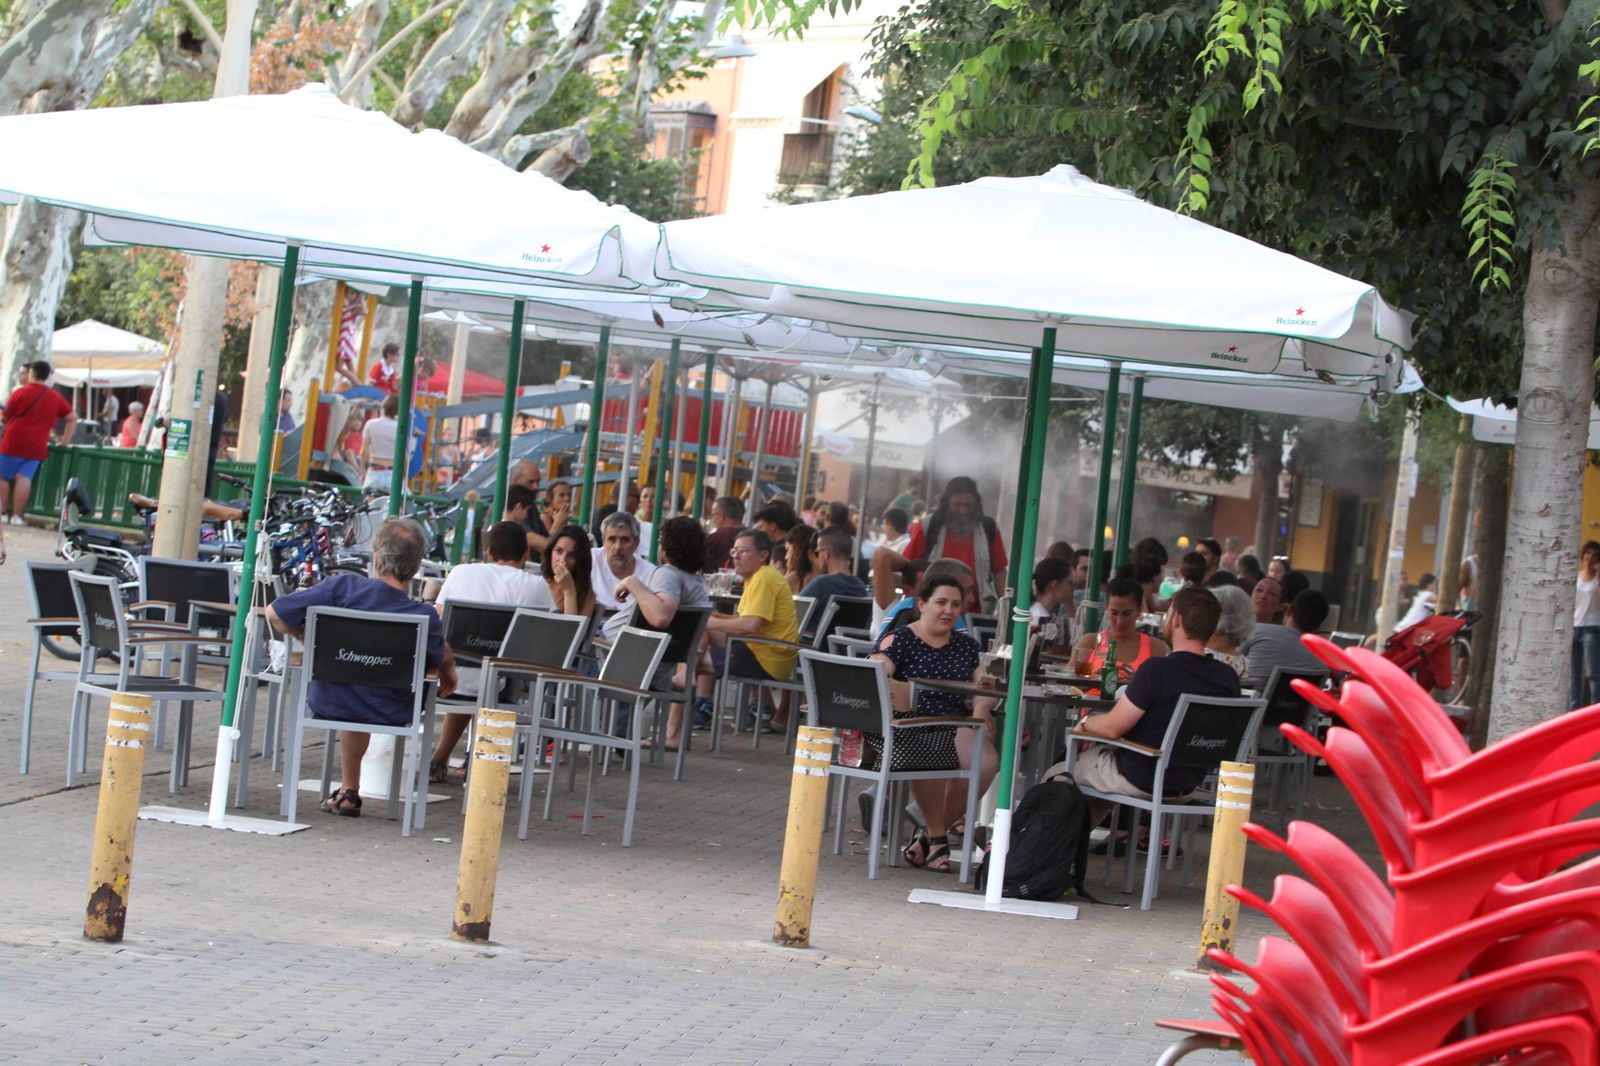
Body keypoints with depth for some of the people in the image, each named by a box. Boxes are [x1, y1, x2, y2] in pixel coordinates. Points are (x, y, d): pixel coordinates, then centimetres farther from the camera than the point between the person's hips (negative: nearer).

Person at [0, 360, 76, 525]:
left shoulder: (21, 392, -3)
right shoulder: (56, 397, 9)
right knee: (24, 478, 0)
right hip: (37, 446, 3)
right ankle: (17, 516, -5)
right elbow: (73, 417, 11)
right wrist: (64, 441, 14)